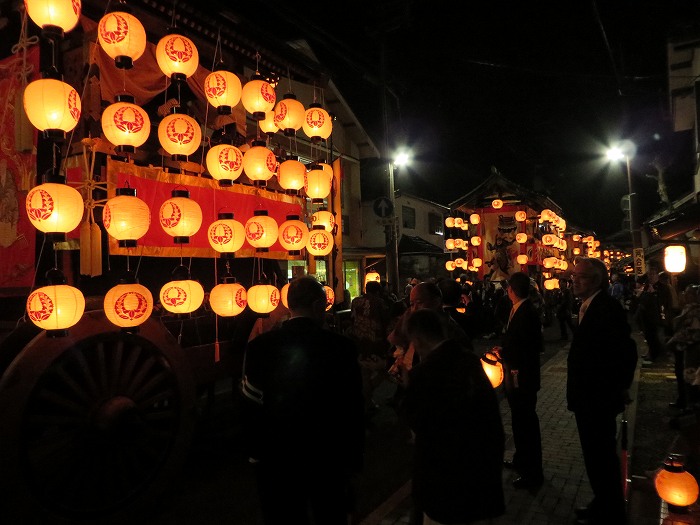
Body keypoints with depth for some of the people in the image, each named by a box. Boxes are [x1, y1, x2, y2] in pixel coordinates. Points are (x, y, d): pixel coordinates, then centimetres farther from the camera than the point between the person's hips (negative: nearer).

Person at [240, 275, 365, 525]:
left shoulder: (259, 346, -11)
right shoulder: (341, 345, -13)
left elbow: (250, 407, -6)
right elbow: (354, 407, -8)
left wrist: (256, 452, 7)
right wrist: (354, 458, 4)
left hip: (276, 457, 1)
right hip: (328, 455, 0)